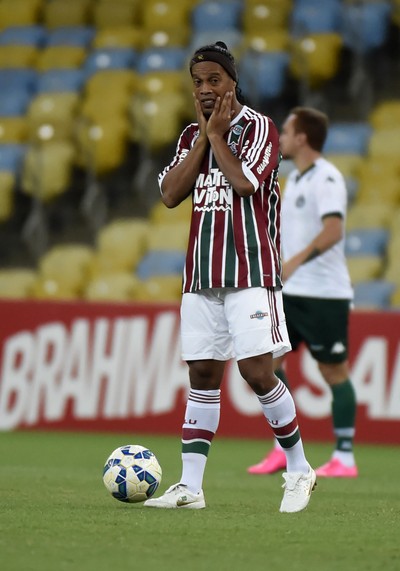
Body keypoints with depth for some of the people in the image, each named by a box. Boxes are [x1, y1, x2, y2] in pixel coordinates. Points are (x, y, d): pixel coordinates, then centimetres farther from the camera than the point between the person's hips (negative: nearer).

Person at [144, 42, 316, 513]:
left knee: (256, 371, -12)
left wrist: (217, 135, -8)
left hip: (250, 272, -6)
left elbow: (244, 182, -19)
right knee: (202, 376, 5)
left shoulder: (258, 127, -4)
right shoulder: (191, 135, 14)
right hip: (201, 275, 6)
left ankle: (298, 470, 4)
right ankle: (190, 487, 4)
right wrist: (203, 137, -3)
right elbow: (170, 194, 1)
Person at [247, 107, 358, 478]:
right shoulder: (296, 178, 15)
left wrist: (297, 260, -36)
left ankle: (345, 458, 4)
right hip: (290, 292, 9)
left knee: (334, 371, -3)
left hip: (324, 294, -9)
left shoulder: (326, 178, -14)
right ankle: (283, 448, 8)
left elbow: (333, 230, -27)